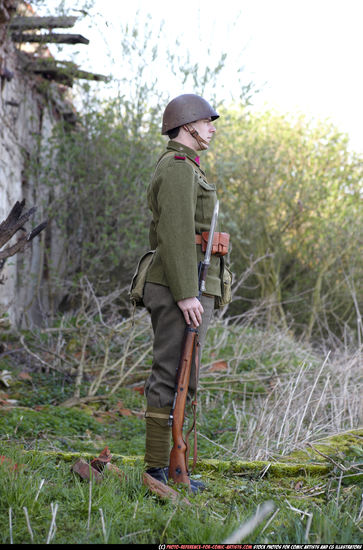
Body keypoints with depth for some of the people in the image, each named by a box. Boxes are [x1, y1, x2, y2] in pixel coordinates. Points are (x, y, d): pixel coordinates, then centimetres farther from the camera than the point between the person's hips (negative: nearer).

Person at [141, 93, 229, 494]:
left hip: (172, 289, 11)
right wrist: (186, 293, -24)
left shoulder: (174, 171, 23)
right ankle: (158, 469, -5)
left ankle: (161, 467, 14)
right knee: (173, 376, -9)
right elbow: (176, 233, -20)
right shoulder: (179, 168, -10)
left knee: (172, 376, 10)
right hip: (184, 284, -11)